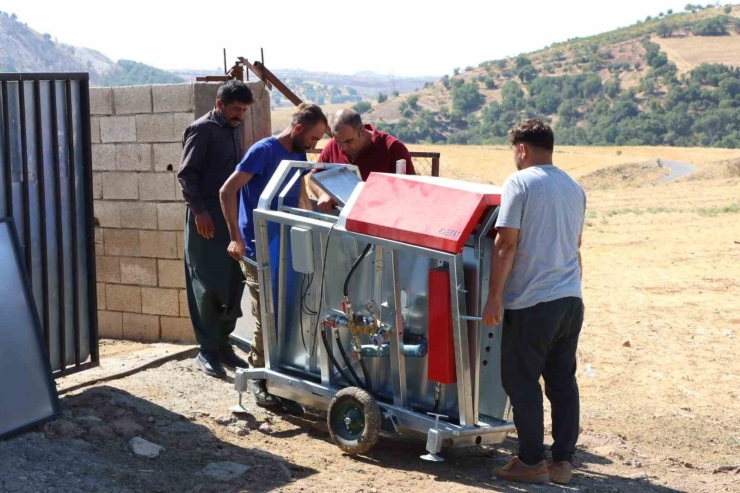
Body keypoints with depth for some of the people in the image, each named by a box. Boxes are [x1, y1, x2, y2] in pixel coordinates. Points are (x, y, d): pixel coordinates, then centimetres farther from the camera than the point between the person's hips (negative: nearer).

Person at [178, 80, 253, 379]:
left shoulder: (234, 129, 15)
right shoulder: (202, 130, -9)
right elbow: (186, 174, -13)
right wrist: (199, 211, -20)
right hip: (207, 215, -8)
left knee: (233, 282, 9)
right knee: (208, 285, -4)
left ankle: (223, 344, 19)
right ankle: (207, 351, 3)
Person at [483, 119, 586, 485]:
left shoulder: (519, 183, -8)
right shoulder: (574, 188, 14)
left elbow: (506, 243, -13)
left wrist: (494, 298, -11)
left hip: (532, 302, -7)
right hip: (571, 299, 7)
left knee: (522, 381, 3)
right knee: (563, 380, 11)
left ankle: (532, 462, 8)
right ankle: (563, 461, 16)